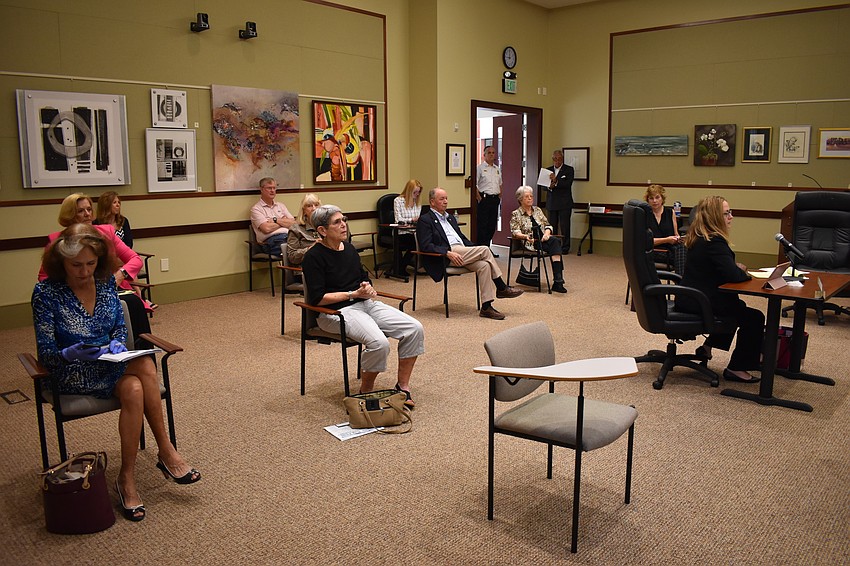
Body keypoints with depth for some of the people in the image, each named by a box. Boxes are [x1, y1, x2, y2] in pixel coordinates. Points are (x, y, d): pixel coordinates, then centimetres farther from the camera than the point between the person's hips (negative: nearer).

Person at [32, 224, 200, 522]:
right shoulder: (46, 293, -10)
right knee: (144, 365, -31)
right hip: (74, 374, -4)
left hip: (110, 364, 4)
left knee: (134, 389, -32)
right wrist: (70, 354, -30)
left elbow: (120, 326, 11)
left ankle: (127, 477, -19)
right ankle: (166, 452, -21)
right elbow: (45, 353, -9)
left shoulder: (106, 281, 2)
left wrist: (117, 344, -12)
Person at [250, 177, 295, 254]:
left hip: (289, 236, 5)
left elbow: (293, 223, 11)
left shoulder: (281, 205, 25)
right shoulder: (256, 209, 7)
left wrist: (275, 220, -1)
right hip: (272, 240, -5)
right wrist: (283, 222, 6)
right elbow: (266, 228, -8)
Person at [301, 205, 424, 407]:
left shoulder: (349, 249, 13)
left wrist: (369, 288, 0)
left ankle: (402, 386, 1)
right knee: (378, 342, -33)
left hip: (366, 304, 8)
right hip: (337, 311, -8)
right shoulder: (313, 257, -9)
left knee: (414, 328, -11)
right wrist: (354, 294, -15)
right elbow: (317, 298, -15)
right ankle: (365, 392, -7)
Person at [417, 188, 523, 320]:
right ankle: (502, 288, -7)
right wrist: (448, 253, -23)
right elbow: (426, 246, -11)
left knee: (484, 265, -22)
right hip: (445, 257, -7)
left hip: (463, 252, 8)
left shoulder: (450, 217, 28)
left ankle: (486, 307, -22)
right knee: (485, 249, -19)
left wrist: (475, 248, 9)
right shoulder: (425, 220, 1)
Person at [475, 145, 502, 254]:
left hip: (495, 199, 7)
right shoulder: (480, 168, -3)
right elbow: (474, 184, -9)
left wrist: (499, 197, 13)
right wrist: (479, 198, -14)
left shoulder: (497, 169, 18)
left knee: (492, 225, 8)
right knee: (482, 225, -6)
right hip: (484, 198, -7)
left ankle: (487, 248, 16)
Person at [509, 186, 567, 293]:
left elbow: (547, 225, 16)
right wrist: (526, 236, -26)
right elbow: (515, 232, -7)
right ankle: (558, 280, -38)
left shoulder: (537, 210, 20)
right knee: (555, 241, -31)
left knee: (555, 241, -32)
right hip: (529, 243, -5)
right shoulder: (516, 214, 6)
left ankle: (558, 282, -41)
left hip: (544, 240, 5)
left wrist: (547, 233, -6)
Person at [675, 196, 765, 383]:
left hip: (688, 299, 10)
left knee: (738, 306, 31)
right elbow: (734, 276, -28)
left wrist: (736, 268, 3)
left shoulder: (699, 237, 8)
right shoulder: (714, 242, -22)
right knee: (754, 318, -3)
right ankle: (736, 368, 6)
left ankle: (708, 346, 32)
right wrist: (744, 273, -5)